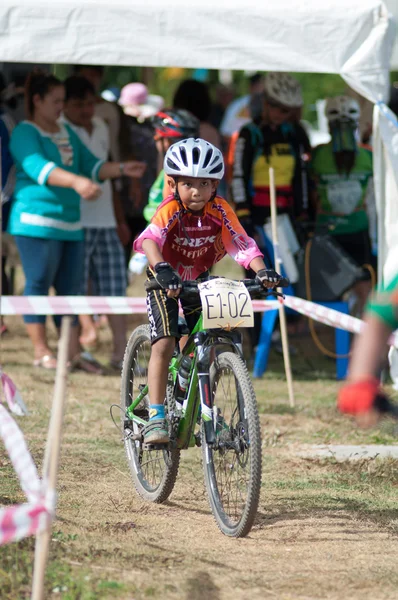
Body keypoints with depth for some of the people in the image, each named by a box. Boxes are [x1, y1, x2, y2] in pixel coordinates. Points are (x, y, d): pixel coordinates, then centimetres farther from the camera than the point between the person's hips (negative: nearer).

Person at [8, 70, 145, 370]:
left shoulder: (67, 132, 18)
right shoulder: (25, 133, -8)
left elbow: (92, 165, 18)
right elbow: (39, 168, -25)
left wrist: (122, 169, 1)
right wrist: (76, 181, -38)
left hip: (70, 222, 8)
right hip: (37, 220, -8)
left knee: (70, 287, 6)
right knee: (38, 284, -4)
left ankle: (74, 352, 8)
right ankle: (42, 351, 0)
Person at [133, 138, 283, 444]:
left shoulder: (220, 211, -19)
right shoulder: (171, 210, -28)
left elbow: (242, 245, -27)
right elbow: (149, 239, -45)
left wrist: (262, 271, -45)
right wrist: (162, 269, -65)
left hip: (200, 278, 4)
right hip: (166, 281, -4)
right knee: (165, 343, -18)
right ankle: (156, 417, -17)